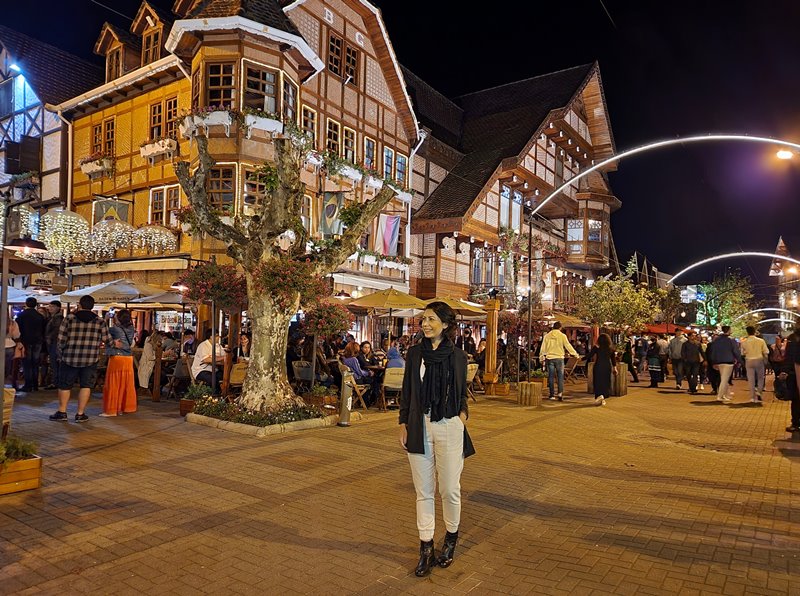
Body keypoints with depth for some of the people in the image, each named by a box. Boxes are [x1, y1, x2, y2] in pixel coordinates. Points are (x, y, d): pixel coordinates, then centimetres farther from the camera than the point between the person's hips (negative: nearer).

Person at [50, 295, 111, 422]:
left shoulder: (69, 318, -3)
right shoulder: (99, 321, -1)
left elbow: (61, 339, -3)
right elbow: (107, 340, 0)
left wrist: (62, 352, 13)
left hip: (70, 358, 0)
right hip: (90, 359, 0)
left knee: (64, 385, 14)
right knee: (85, 386, 8)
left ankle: (62, 412, 20)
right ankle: (80, 414, 9)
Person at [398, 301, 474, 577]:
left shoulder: (457, 356, -1)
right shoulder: (415, 353, 4)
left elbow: (462, 393, 9)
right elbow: (406, 391, 8)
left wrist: (462, 416, -6)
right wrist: (404, 424, 4)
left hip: (448, 427, -2)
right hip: (419, 427, 2)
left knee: (450, 489, 6)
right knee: (424, 491, 9)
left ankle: (451, 538, 31)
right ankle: (426, 546, 22)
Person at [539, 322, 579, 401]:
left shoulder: (547, 336, 4)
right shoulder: (562, 336, -4)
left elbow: (543, 348, 9)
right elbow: (568, 346, -2)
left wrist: (542, 358, 18)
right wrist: (575, 354, 8)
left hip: (549, 358, 2)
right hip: (559, 358, -2)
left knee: (551, 377, 7)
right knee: (560, 376, 2)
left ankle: (552, 394, 11)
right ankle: (560, 393, -10)